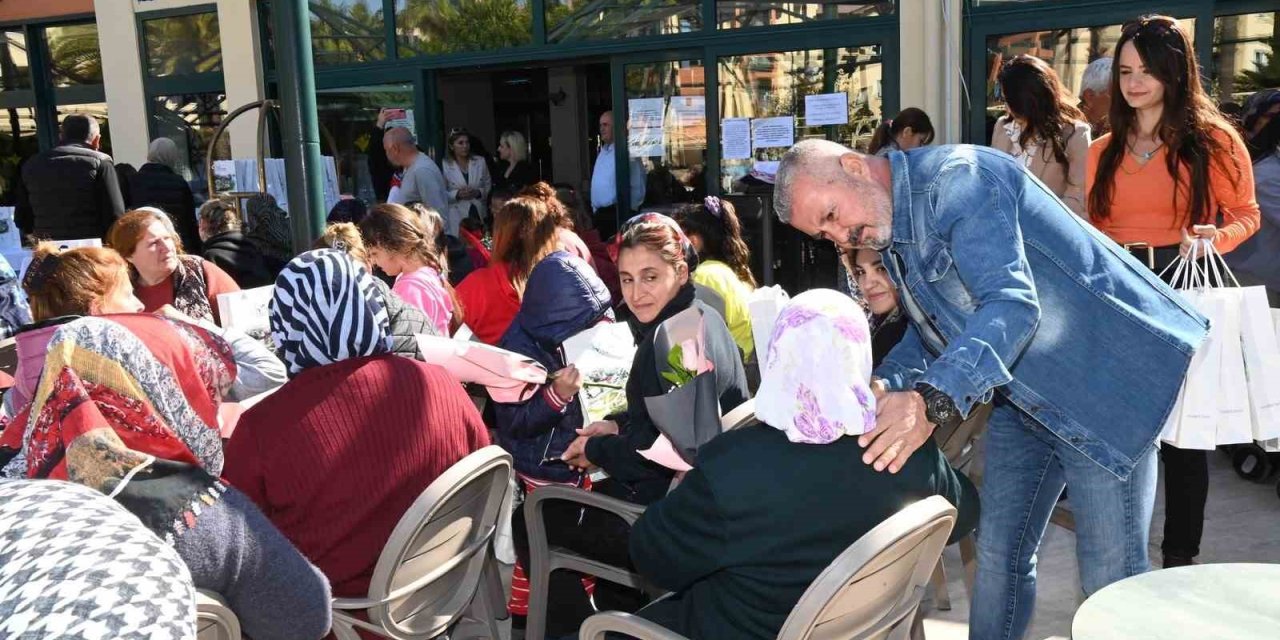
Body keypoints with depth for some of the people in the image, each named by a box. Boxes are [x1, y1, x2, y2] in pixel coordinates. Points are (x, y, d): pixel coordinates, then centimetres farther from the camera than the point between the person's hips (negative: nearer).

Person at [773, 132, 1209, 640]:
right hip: (1023, 395, 9)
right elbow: (933, 330, 13)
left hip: (1101, 381, -9)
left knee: (1110, 577, -4)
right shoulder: (891, 230, 8)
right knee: (999, 554, 11)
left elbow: (1011, 305, -34)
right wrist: (886, 387, -7)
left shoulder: (956, 179, -22)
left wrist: (933, 400, -45)